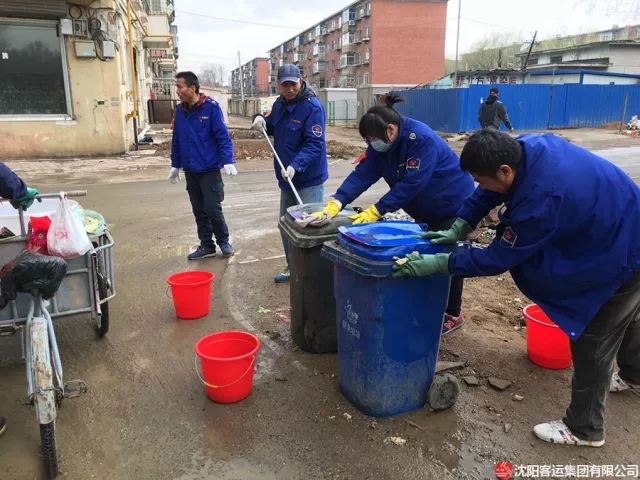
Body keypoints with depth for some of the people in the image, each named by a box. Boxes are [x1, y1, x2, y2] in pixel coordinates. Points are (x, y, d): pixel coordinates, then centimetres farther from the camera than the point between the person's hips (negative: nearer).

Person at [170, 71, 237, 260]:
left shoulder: (211, 107, -11)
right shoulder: (179, 111, 5)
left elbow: (223, 136, -14)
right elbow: (176, 140, 12)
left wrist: (228, 161, -23)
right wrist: (175, 165, 15)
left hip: (210, 170, -5)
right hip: (190, 171, 5)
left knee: (213, 209, -2)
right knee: (199, 211, 11)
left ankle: (223, 241, 19)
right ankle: (206, 245, 23)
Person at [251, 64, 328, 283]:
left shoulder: (312, 106, -16)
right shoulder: (279, 104, 8)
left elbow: (314, 144, -23)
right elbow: (270, 127, 22)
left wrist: (296, 166, -35)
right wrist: (260, 119, -1)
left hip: (309, 178, -8)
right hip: (286, 177, 8)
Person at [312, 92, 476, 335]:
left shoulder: (422, 139, -33)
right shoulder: (381, 144, -11)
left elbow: (411, 184, -37)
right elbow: (362, 174, -19)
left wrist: (376, 211, -39)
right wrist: (335, 203, -32)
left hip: (453, 205, -7)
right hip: (427, 209, 8)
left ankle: (453, 314, 19)